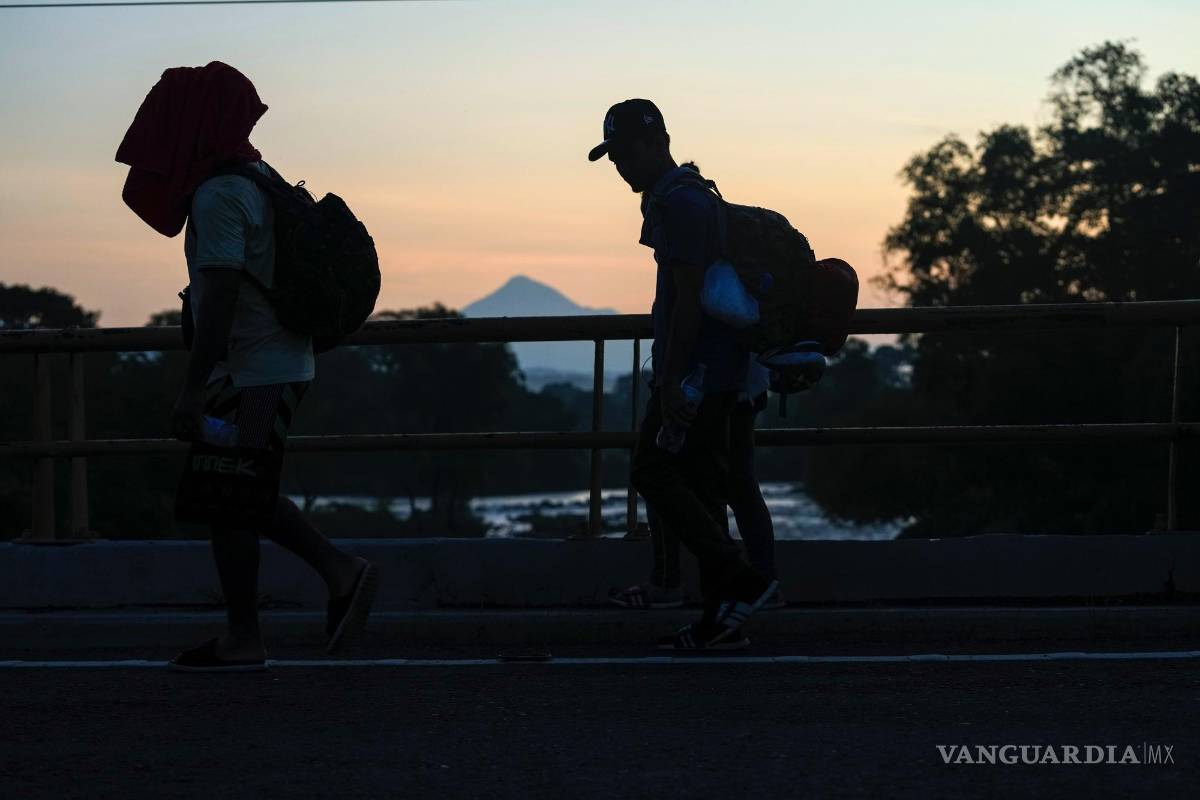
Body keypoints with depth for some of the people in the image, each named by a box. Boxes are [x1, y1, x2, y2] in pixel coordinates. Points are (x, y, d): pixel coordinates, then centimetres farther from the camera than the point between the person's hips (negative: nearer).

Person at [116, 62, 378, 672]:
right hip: (281, 364, 10)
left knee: (226, 505, -1)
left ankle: (242, 642, 5)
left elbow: (218, 296, -23)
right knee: (246, 495, 17)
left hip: (250, 377, -10)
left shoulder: (219, 194, -17)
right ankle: (341, 573, 12)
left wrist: (194, 388, -23)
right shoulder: (258, 179, 14)